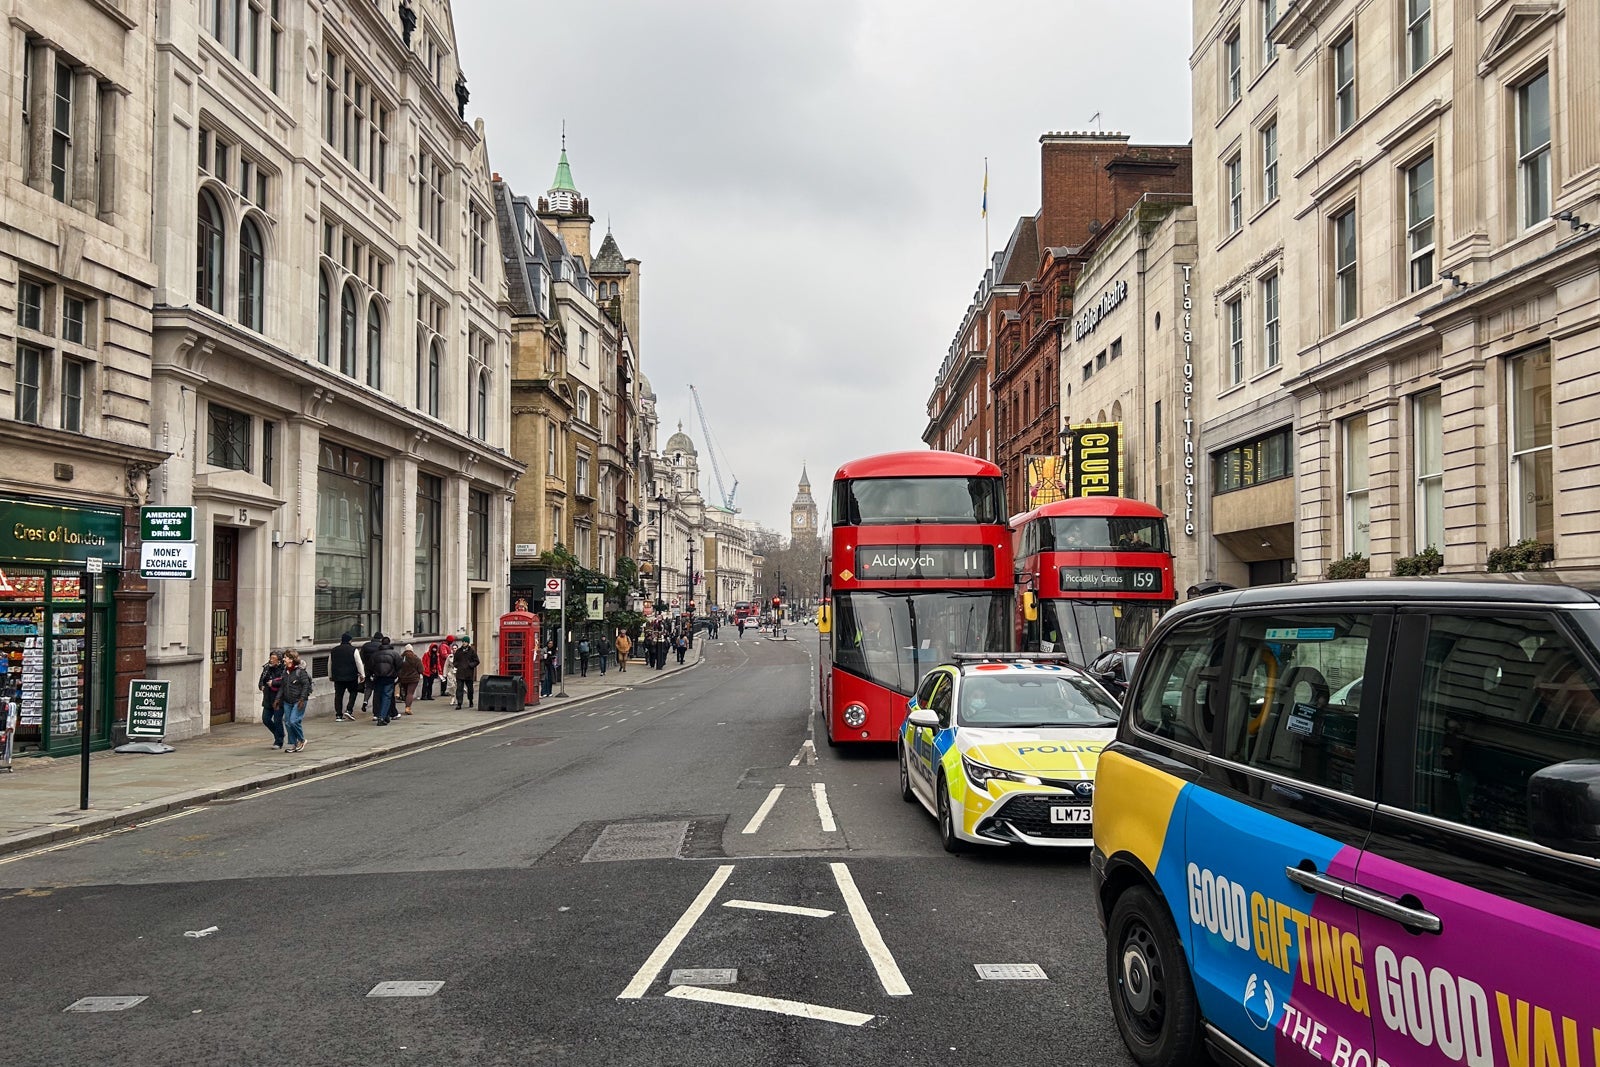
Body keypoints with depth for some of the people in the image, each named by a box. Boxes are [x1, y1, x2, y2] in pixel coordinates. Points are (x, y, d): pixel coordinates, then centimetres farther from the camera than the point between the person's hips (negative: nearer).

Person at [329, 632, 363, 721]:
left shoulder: (334, 650, 9)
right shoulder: (353, 650, -6)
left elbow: (329, 664, 17)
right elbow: (358, 663, -7)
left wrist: (330, 676, 28)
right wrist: (362, 675, -1)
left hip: (337, 677, 4)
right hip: (351, 677, -3)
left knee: (338, 695, 6)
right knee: (353, 693, 11)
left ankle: (338, 715, 3)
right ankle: (349, 710, -4)